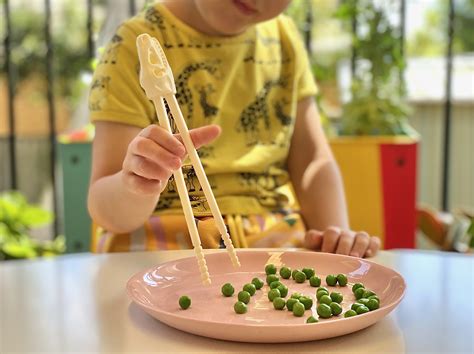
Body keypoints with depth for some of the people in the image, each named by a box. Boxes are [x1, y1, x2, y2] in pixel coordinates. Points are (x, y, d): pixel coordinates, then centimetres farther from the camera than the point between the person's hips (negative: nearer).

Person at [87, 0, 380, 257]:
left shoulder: (284, 38, 7)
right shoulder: (136, 45, -8)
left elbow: (312, 160, 5)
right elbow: (107, 210, -13)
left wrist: (337, 234, -14)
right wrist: (134, 187, -37)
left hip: (278, 233, 4)